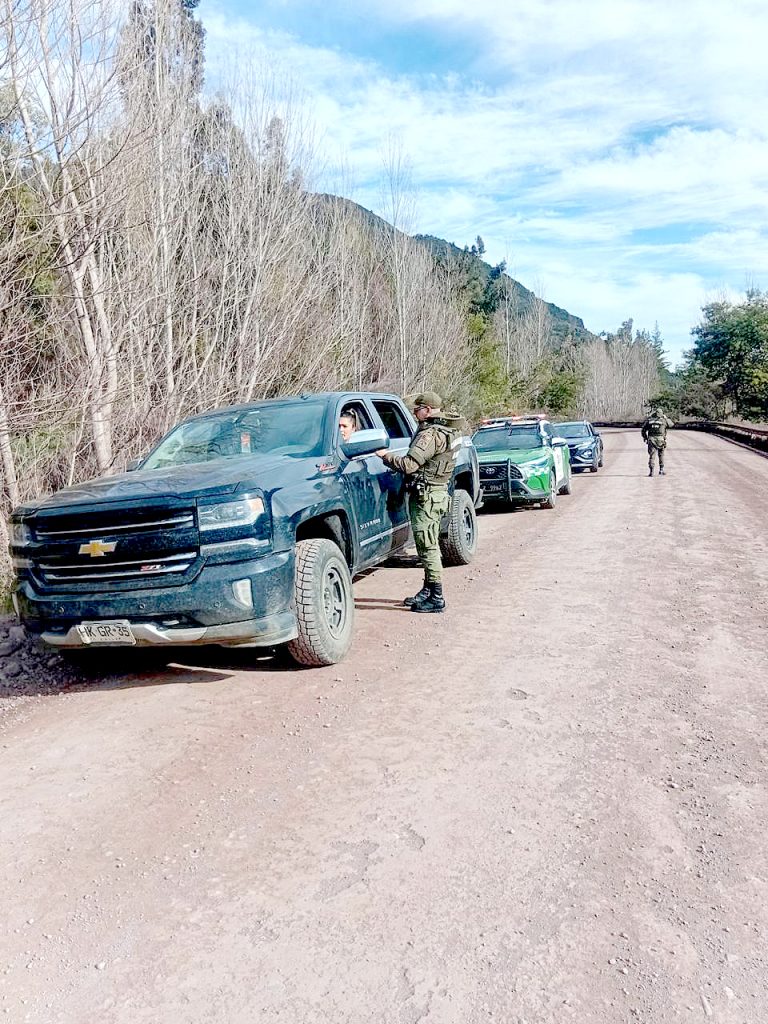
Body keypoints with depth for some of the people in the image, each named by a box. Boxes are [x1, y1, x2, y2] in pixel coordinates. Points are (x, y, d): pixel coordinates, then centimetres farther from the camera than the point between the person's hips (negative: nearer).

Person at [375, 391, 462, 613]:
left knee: (428, 547, -6)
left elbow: (409, 465, -24)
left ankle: (436, 599, -1)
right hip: (437, 492, 11)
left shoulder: (430, 435, -19)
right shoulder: (448, 431, 13)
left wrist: (385, 455, -10)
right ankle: (428, 591, 28)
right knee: (428, 546, 17)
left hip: (426, 496, -11)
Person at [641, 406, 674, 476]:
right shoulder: (663, 420, 2)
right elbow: (671, 424, 21)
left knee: (652, 456, 1)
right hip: (660, 440, -1)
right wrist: (665, 417, 27)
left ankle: (651, 471, -9)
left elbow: (643, 431, 7)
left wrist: (645, 438, 17)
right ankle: (661, 470, 19)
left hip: (651, 440, 1)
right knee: (661, 455, 16)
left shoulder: (649, 420, 6)